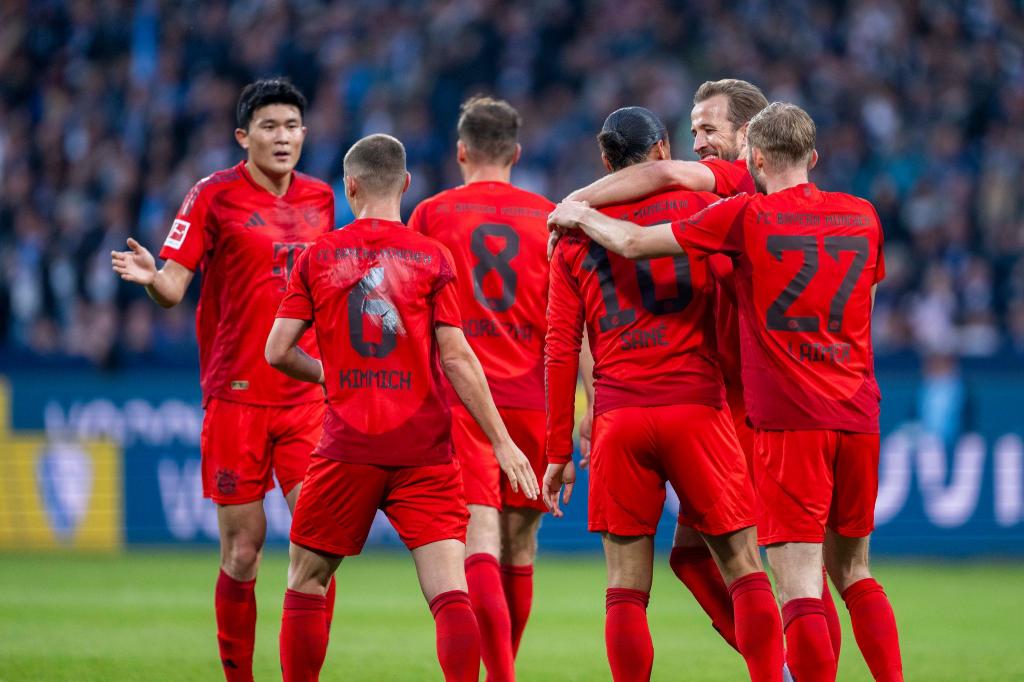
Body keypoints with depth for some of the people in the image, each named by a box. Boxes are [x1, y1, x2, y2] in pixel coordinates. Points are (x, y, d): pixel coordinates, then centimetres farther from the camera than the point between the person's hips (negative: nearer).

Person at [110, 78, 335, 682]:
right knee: (243, 548, -1)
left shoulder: (320, 198, 10)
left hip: (307, 393, 3)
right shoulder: (215, 196, -3)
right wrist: (150, 275, -28)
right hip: (237, 396, -3)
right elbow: (174, 287, -8)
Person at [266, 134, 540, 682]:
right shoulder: (431, 258, 1)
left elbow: (277, 352, 4)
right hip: (424, 447, -1)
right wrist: (502, 442, 0)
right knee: (450, 592, -6)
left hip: (348, 448, 1)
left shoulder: (318, 257, 4)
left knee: (305, 581, 15)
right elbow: (456, 358, -4)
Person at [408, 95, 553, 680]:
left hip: (460, 398, -2)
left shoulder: (433, 215, 4)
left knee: (481, 545, -11)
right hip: (531, 399, 2)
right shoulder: (550, 218, 7)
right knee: (520, 552, 12)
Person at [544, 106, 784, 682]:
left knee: (627, 586, 4)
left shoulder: (575, 234, 11)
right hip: (696, 407, -1)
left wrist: (559, 451, 10)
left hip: (618, 419, 2)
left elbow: (561, 350, 8)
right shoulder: (698, 203, 5)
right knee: (744, 569, 4)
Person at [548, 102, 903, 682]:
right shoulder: (863, 216, 9)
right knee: (853, 570, 17)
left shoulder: (747, 216, -4)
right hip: (858, 413, 5)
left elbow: (633, 243, 1)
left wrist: (578, 216, 20)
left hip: (788, 421, -5)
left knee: (800, 585, -7)